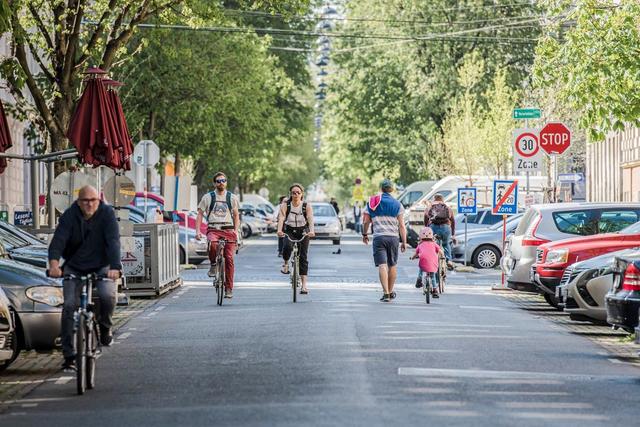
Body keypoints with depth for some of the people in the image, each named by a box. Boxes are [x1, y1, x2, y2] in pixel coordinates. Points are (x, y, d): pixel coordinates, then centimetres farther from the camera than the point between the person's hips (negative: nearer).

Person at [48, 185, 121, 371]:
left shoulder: (107, 213, -13)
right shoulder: (70, 216, -11)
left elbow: (113, 241, -24)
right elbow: (58, 240, -24)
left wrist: (115, 267, -41)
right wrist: (54, 264, -43)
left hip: (101, 267, -1)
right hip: (74, 267, 1)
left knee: (108, 295, -28)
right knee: (69, 306, -13)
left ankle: (105, 327, 3)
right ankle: (68, 356, -6)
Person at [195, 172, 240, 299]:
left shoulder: (232, 197, 13)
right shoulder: (208, 197, 10)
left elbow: (236, 216, 17)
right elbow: (200, 214, 11)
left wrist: (235, 231, 2)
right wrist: (198, 231, -2)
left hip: (228, 230, 1)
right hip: (213, 229, -1)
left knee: (229, 259, -7)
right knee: (213, 244, -35)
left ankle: (229, 288, 1)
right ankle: (213, 264, -5)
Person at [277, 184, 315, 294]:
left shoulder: (306, 206, -9)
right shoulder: (285, 205, -8)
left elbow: (310, 219, -23)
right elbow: (281, 218, -22)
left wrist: (311, 231, -42)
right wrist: (279, 230, -41)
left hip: (303, 232, 0)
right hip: (289, 231, 0)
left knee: (303, 257, -4)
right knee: (287, 246, -32)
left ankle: (304, 284, -3)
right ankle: (286, 263, -1)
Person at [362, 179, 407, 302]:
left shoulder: (372, 203, 6)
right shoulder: (397, 204, 5)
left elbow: (366, 222, 7)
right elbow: (401, 225, 1)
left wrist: (365, 234, 24)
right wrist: (404, 242, 5)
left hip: (378, 237, -1)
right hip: (393, 237, 1)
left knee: (382, 265, -8)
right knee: (392, 265, 15)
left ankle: (386, 293, -19)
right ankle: (390, 292, 25)